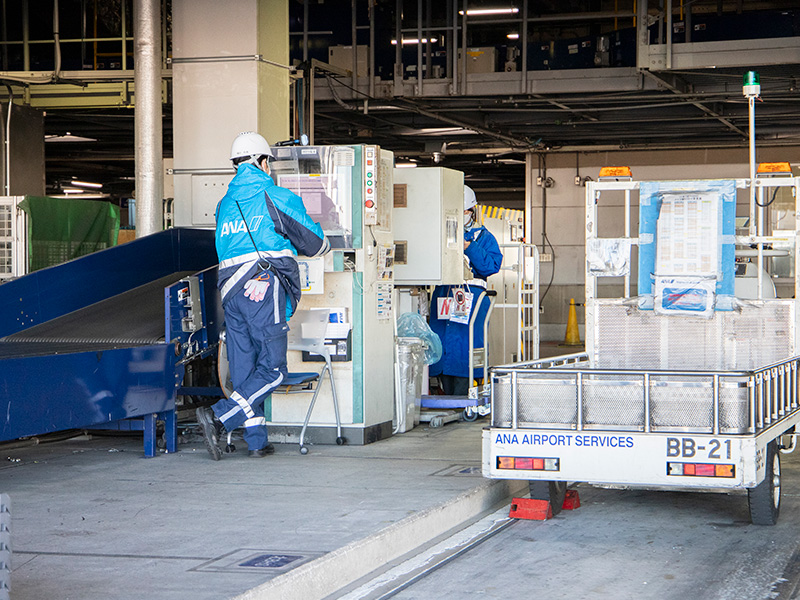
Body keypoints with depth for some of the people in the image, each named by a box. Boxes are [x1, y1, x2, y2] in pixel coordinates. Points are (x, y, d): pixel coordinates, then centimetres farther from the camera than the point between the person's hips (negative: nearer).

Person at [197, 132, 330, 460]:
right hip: (264, 288, -7)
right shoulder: (278, 197, 1)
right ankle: (218, 417, -18)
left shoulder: (225, 203, 18)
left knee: (244, 366, 9)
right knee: (272, 368, -4)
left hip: (231, 292, 7)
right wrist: (325, 245, 32)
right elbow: (313, 242, 6)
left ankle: (257, 441, 9)